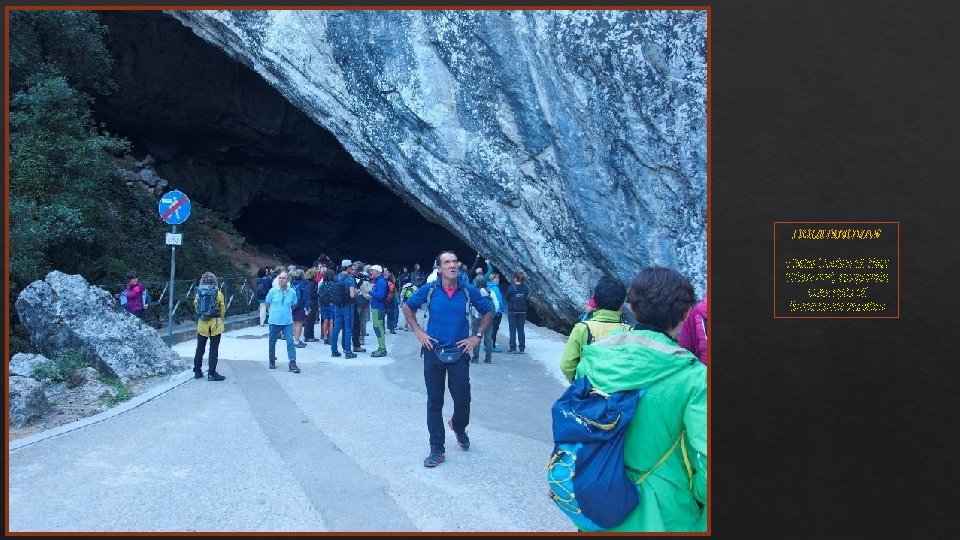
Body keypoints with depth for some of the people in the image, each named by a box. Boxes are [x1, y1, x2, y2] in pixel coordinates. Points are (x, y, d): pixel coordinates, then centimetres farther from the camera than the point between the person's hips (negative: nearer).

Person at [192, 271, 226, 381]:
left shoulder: (199, 293, -4)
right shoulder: (218, 294, -11)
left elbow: (196, 308, 3)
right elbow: (223, 310, -6)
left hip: (202, 323, 3)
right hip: (216, 324, -3)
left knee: (200, 348, 15)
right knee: (214, 349, 3)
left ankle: (197, 371, 23)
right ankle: (211, 373, 3)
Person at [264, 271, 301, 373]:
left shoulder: (292, 292, -5)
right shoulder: (273, 291, -7)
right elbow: (267, 305, 6)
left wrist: (286, 311, 8)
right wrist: (274, 312, 9)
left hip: (287, 322, 0)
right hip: (274, 321, 0)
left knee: (290, 342, -8)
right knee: (272, 342, 13)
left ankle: (292, 363, -4)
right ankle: (272, 361, 32)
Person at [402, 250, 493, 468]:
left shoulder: (469, 291, -3)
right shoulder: (429, 290, -4)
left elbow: (488, 312, 11)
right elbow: (407, 307, 11)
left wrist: (477, 336, 4)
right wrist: (418, 332, 3)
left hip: (459, 354, 0)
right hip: (433, 353, 0)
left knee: (463, 400, 3)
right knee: (434, 402, 5)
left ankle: (459, 427, 38)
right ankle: (437, 450, 15)